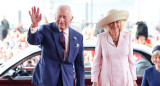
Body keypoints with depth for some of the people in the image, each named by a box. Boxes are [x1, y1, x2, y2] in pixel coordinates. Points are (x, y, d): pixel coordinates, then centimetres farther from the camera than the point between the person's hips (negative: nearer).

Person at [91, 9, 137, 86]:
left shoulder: (127, 36, 2)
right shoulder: (101, 37, -3)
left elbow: (130, 59, 8)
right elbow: (96, 60, 2)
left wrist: (133, 79, 8)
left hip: (125, 80, 2)